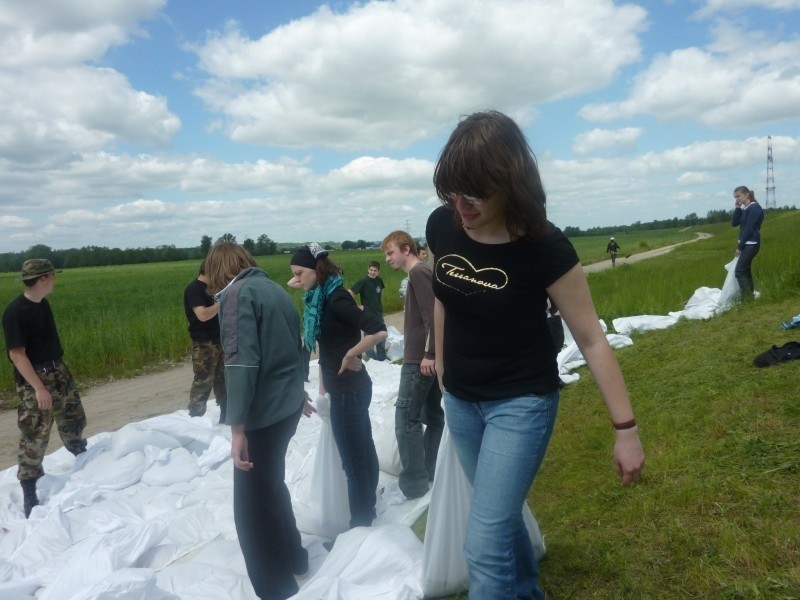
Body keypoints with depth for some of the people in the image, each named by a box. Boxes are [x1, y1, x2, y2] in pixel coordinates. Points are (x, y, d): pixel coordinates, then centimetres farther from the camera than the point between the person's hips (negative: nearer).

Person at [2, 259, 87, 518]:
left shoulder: (43, 304, 4)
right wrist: (39, 387, -24)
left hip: (59, 373, 8)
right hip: (34, 381, -7)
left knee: (74, 420, 20)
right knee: (35, 437, -2)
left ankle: (82, 457, 45)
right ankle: (29, 494, 12)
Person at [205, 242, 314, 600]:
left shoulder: (237, 293, -13)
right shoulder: (274, 288, 12)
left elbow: (241, 362, -23)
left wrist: (237, 426, -22)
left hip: (263, 412, -9)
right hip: (288, 405, 9)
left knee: (251, 504, 4)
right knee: (270, 486, 25)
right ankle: (292, 558, 41)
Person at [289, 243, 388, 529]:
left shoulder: (336, 299, -21)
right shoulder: (320, 299, 7)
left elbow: (378, 331, -32)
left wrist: (350, 356, -20)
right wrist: (323, 388, 14)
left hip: (349, 390, -9)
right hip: (346, 388, 9)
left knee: (353, 460, 3)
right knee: (363, 451, 19)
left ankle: (361, 524, 17)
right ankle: (367, 511, 34)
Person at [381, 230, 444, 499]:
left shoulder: (418, 272, -12)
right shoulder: (422, 272, 17)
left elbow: (432, 314, -21)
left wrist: (428, 353, -23)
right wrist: (429, 354, 17)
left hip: (419, 359, -10)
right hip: (427, 356, 10)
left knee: (406, 417, -6)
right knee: (432, 414, 12)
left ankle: (414, 484, 0)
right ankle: (433, 475, 21)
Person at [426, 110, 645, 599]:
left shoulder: (544, 248, -23)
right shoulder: (441, 226, -10)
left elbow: (591, 339, -15)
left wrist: (626, 428, -13)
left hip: (522, 401, -5)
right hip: (460, 399, 5)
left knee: (486, 544, -6)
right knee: (501, 514, 24)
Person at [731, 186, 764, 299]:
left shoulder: (754, 208, -14)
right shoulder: (744, 209, 12)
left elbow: (749, 229, -18)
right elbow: (734, 223, 7)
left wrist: (739, 246, -17)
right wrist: (737, 208, -4)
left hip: (751, 244, -9)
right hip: (747, 244, 9)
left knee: (739, 272, -12)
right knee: (746, 271, 12)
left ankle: (747, 298, -10)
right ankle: (750, 296, 18)